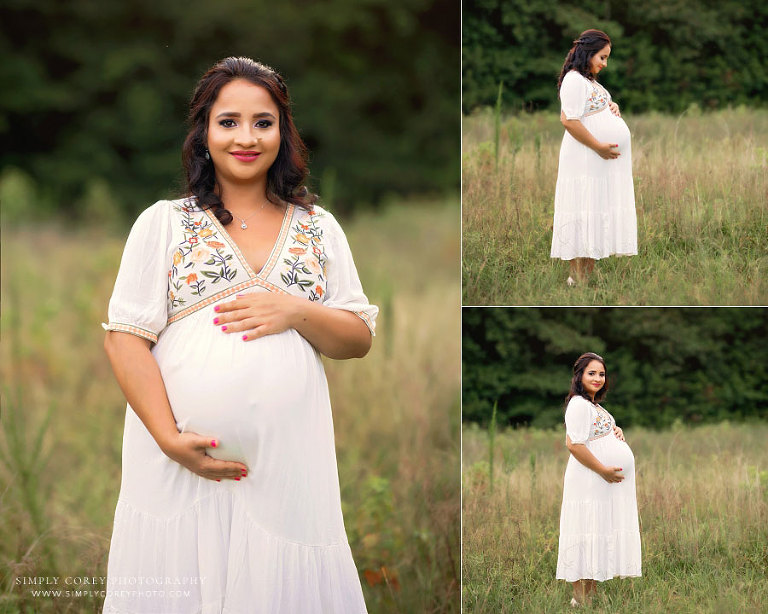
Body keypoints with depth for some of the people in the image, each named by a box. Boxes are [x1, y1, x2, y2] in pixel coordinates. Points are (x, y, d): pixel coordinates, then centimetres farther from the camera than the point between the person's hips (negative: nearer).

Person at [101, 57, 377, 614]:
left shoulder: (319, 229, 12)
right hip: (183, 463, -2)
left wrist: (295, 311, -11)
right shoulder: (163, 224, 4)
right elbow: (125, 339, -2)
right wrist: (170, 438, -15)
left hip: (288, 463, 2)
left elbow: (359, 338, 10)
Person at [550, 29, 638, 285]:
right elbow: (569, 120, -19)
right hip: (585, 162, -10)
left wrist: (612, 108, 9)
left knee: (595, 220, 8)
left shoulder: (590, 81, 21)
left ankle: (587, 277, 10)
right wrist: (600, 146, -19)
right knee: (584, 215, -9)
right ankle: (578, 279, -8)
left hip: (603, 163, 10)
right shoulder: (574, 79, -10)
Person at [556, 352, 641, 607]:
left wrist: (616, 432, 8)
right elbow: (574, 444, -22)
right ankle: (581, 598, -3)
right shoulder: (579, 404, -14)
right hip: (589, 481, -10)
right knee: (587, 531, -7)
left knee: (599, 534, 12)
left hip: (605, 481, 10)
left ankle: (591, 593, 19)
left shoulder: (593, 404, 17)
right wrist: (604, 470, -20)